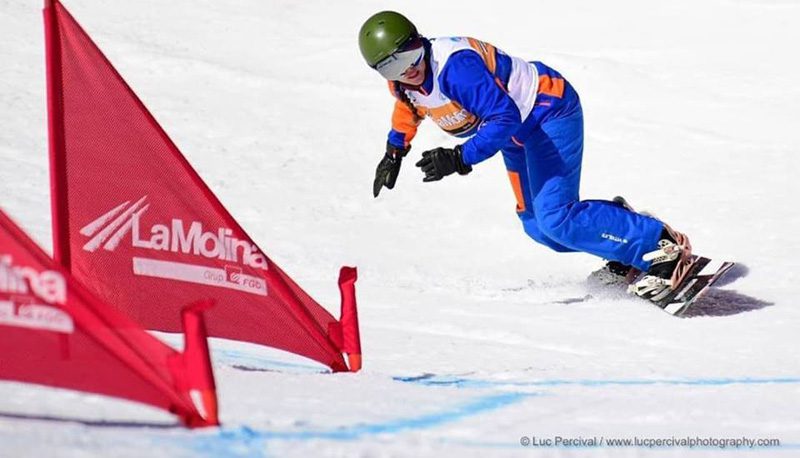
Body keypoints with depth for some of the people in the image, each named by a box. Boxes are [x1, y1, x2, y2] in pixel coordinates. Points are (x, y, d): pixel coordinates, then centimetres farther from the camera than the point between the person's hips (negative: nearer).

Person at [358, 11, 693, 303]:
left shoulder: (454, 67, -32)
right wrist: (394, 152, 27)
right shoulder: (402, 81, -4)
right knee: (538, 227, 10)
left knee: (555, 217, -23)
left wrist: (459, 159, -41)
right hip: (520, 136, 10)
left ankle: (664, 247, -23)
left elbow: (504, 119, -37)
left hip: (549, 111, -10)